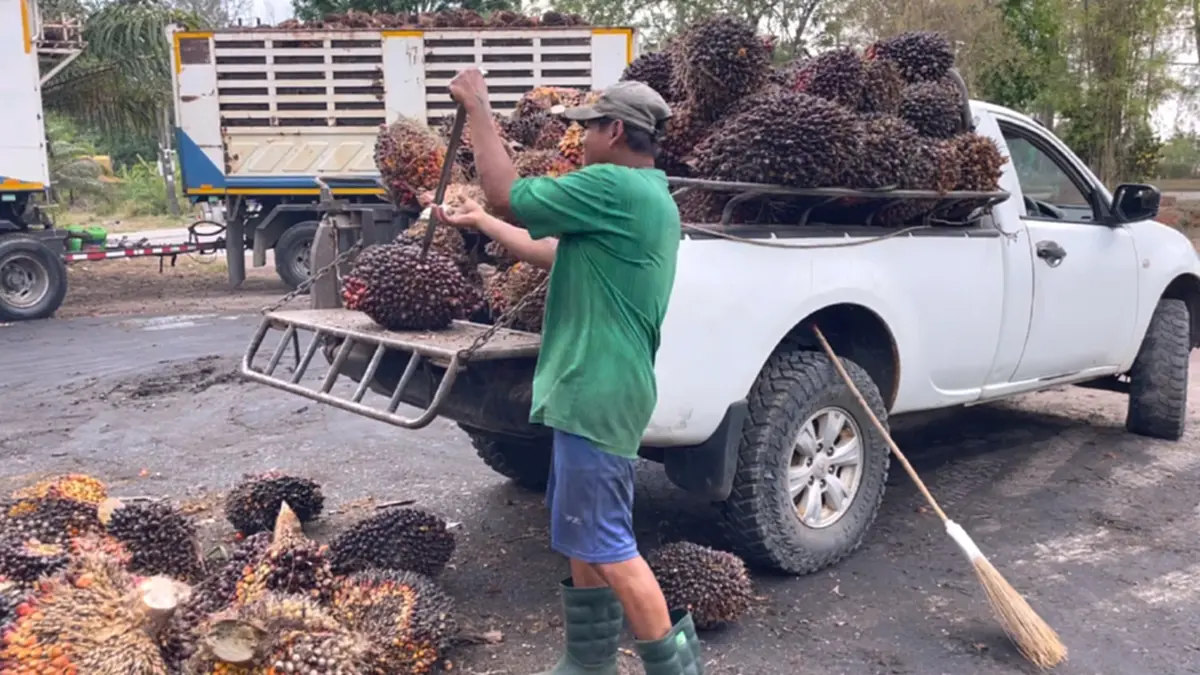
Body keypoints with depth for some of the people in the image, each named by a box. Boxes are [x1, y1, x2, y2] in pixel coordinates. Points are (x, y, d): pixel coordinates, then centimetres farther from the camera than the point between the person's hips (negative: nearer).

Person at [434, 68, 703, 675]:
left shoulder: (613, 187, -17)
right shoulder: (644, 196, 15)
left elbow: (507, 195, -14)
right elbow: (553, 252, 24)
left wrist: (477, 108, -4)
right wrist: (479, 223, 30)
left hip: (595, 394, -11)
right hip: (596, 390, 11)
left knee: (606, 543, -3)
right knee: (583, 535, 19)